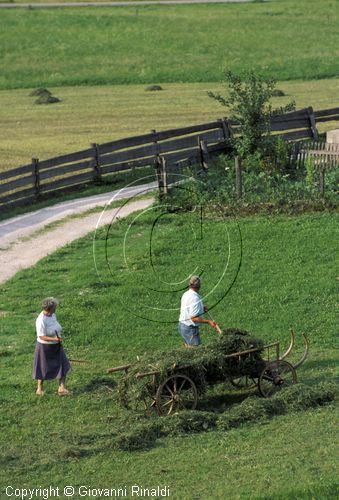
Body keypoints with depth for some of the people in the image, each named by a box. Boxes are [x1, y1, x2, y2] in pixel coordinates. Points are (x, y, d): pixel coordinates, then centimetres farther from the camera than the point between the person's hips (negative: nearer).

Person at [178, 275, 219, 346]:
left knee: (188, 348, 17)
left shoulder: (186, 294, 6)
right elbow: (193, 318, -25)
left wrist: (201, 309, 13)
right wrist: (208, 321, -23)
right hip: (190, 329, -10)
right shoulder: (194, 298, -22)